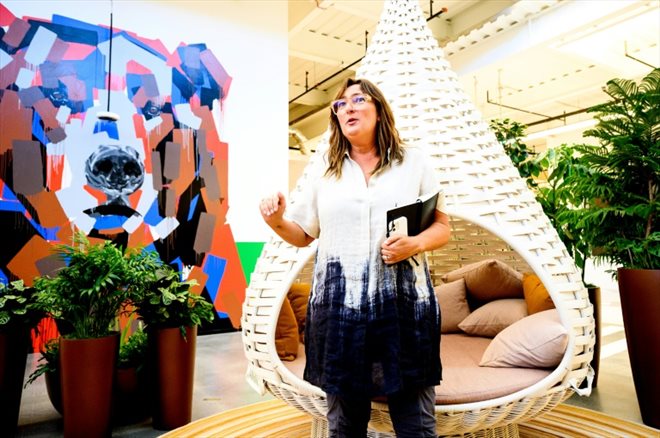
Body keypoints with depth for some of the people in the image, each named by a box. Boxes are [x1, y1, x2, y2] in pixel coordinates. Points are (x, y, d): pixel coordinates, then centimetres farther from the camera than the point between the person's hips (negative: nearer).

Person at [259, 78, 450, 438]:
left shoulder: (414, 162, 6)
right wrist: (277, 222, -9)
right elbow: (302, 234, 12)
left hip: (403, 303, -1)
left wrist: (415, 244, -14)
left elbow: (442, 227, 7)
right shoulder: (322, 168, 10)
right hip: (340, 305, 2)